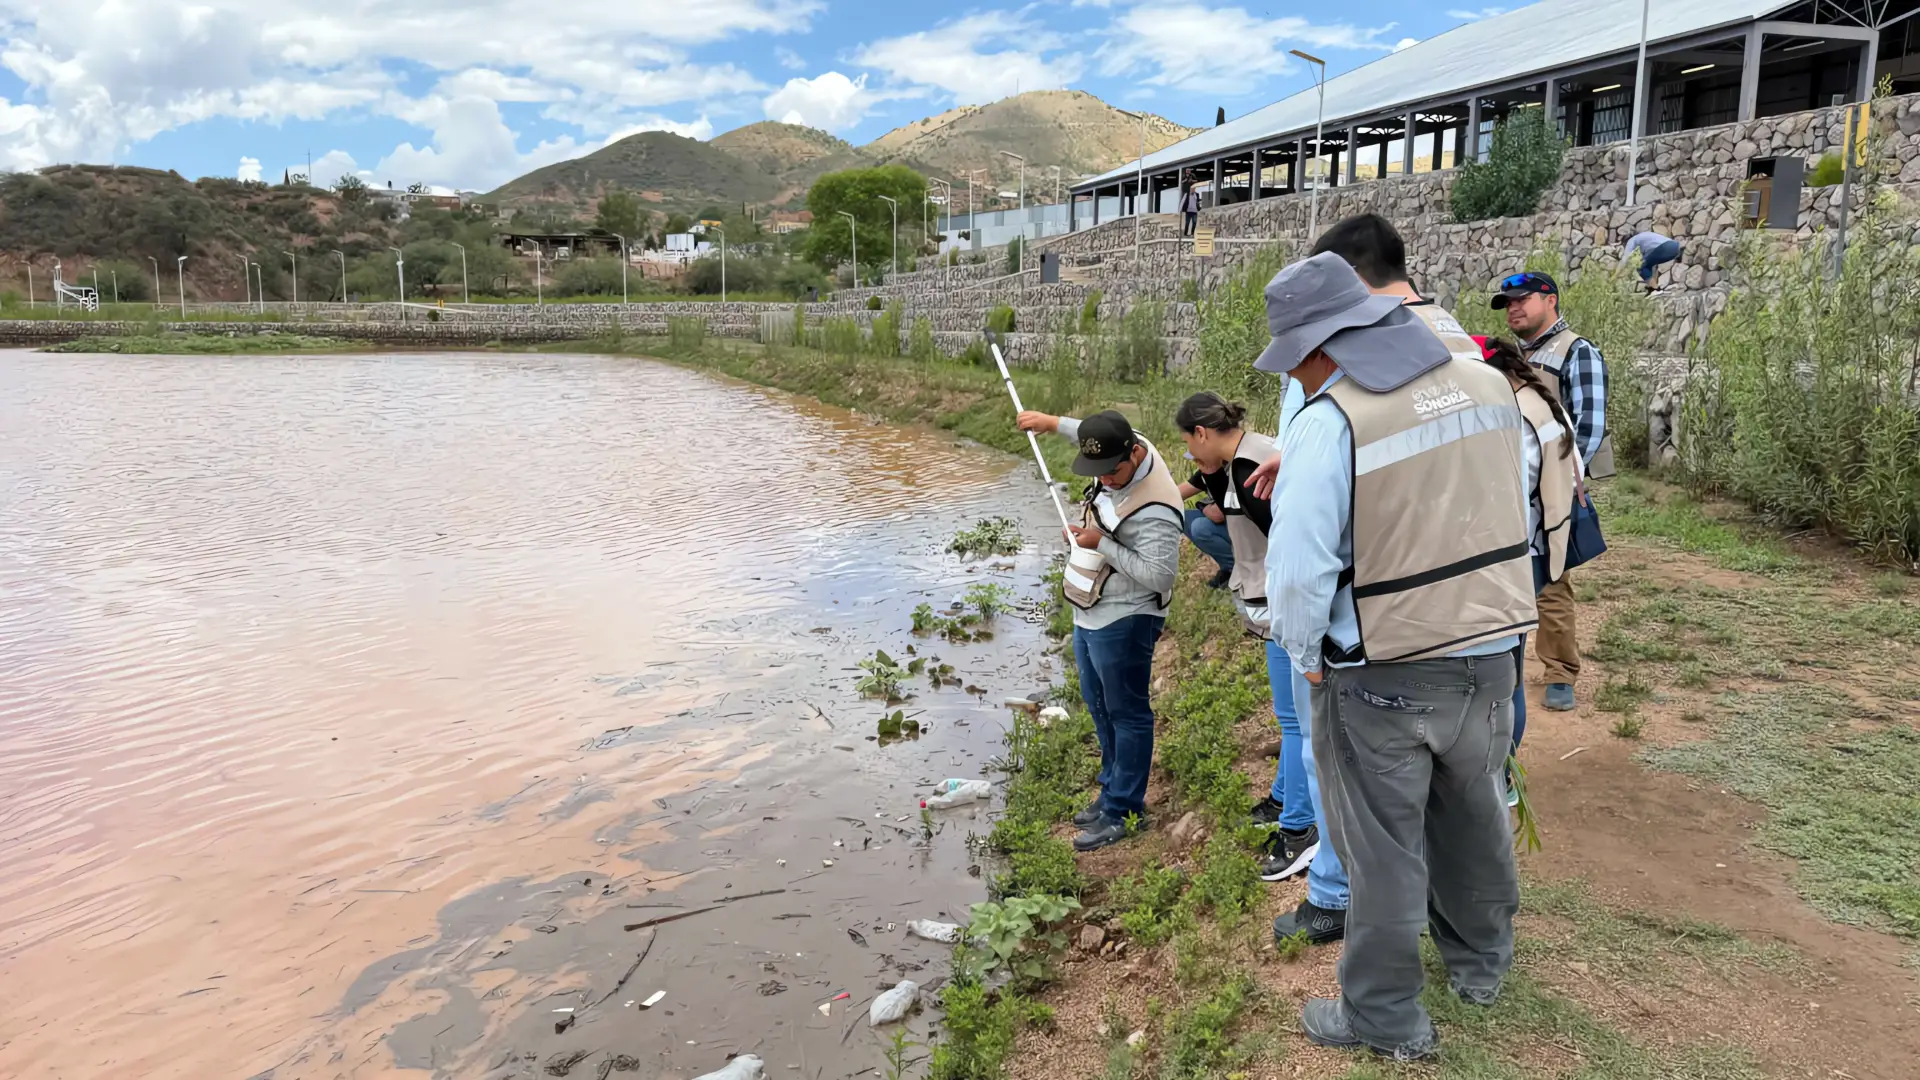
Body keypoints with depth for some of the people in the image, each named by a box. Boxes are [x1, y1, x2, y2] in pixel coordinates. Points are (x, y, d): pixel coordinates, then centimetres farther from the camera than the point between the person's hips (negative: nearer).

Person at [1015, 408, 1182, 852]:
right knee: (1099, 706, 20)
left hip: (1122, 623, -10)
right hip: (1089, 614, 10)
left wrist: (1101, 544, -26)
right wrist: (1054, 423, 23)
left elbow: (1159, 575, -30)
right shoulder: (1127, 449, -3)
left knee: (1127, 714, 2)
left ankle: (1123, 810, 13)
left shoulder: (1154, 510, -30)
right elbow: (1102, 435, 22)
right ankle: (1114, 791, 35)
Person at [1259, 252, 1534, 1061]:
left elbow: (1299, 570, -23)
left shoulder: (1329, 423, -21)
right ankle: (1480, 962, 46)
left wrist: (1307, 659, -5)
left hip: (1382, 675, -6)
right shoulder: (1490, 386, 0)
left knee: (1383, 846, 10)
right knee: (1472, 816, 25)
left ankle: (1387, 1017, 26)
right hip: (1491, 650, 6)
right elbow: (1506, 515, 13)